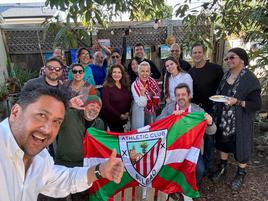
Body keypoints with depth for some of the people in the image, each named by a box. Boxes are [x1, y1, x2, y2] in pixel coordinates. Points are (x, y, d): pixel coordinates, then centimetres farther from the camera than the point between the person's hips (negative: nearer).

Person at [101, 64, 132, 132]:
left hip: (124, 118, 5)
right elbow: (106, 105, -14)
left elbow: (129, 101, 12)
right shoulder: (107, 87, -9)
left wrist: (127, 113, -4)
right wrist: (120, 115, -13)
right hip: (112, 119, -5)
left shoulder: (125, 86, 8)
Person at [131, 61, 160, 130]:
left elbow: (157, 96, 11)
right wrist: (142, 92, -34)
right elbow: (141, 104, -20)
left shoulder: (153, 81, -3)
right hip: (141, 115, -5)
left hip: (152, 114, 5)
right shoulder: (135, 85, -17)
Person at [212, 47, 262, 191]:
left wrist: (237, 102, -29)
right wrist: (216, 99, 0)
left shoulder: (250, 79, -17)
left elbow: (257, 105, -17)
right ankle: (222, 167, 41)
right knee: (223, 142, 19)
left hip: (240, 122, -6)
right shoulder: (226, 75, 2)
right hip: (223, 119, 6)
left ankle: (241, 173, 34)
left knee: (240, 146, 10)